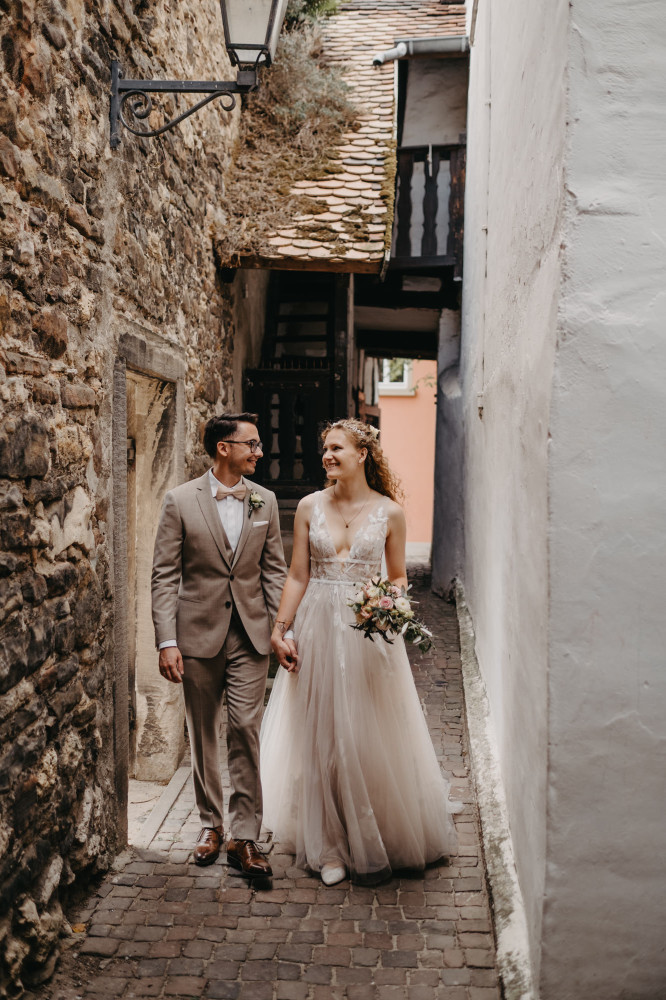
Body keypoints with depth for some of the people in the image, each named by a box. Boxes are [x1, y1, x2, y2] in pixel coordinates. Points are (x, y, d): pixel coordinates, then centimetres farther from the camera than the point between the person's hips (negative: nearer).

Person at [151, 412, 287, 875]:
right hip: (199, 634, -1)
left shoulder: (265, 500, 5)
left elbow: (275, 570, 8)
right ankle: (211, 823, 30)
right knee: (204, 734, 12)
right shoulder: (181, 500, -4)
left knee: (246, 731, -3)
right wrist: (167, 641, -11)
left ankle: (244, 837, 6)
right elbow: (165, 575, -5)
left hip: (251, 634, 1)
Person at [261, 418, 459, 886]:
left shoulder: (389, 512, -1)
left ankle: (376, 848, 26)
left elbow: (398, 577, 6)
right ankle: (331, 847, 21)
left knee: (372, 738, 5)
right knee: (321, 738, 7)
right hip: (318, 629, 2)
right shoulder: (310, 506, 3)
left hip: (369, 632, -1)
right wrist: (280, 629, -2)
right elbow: (298, 576, 5)